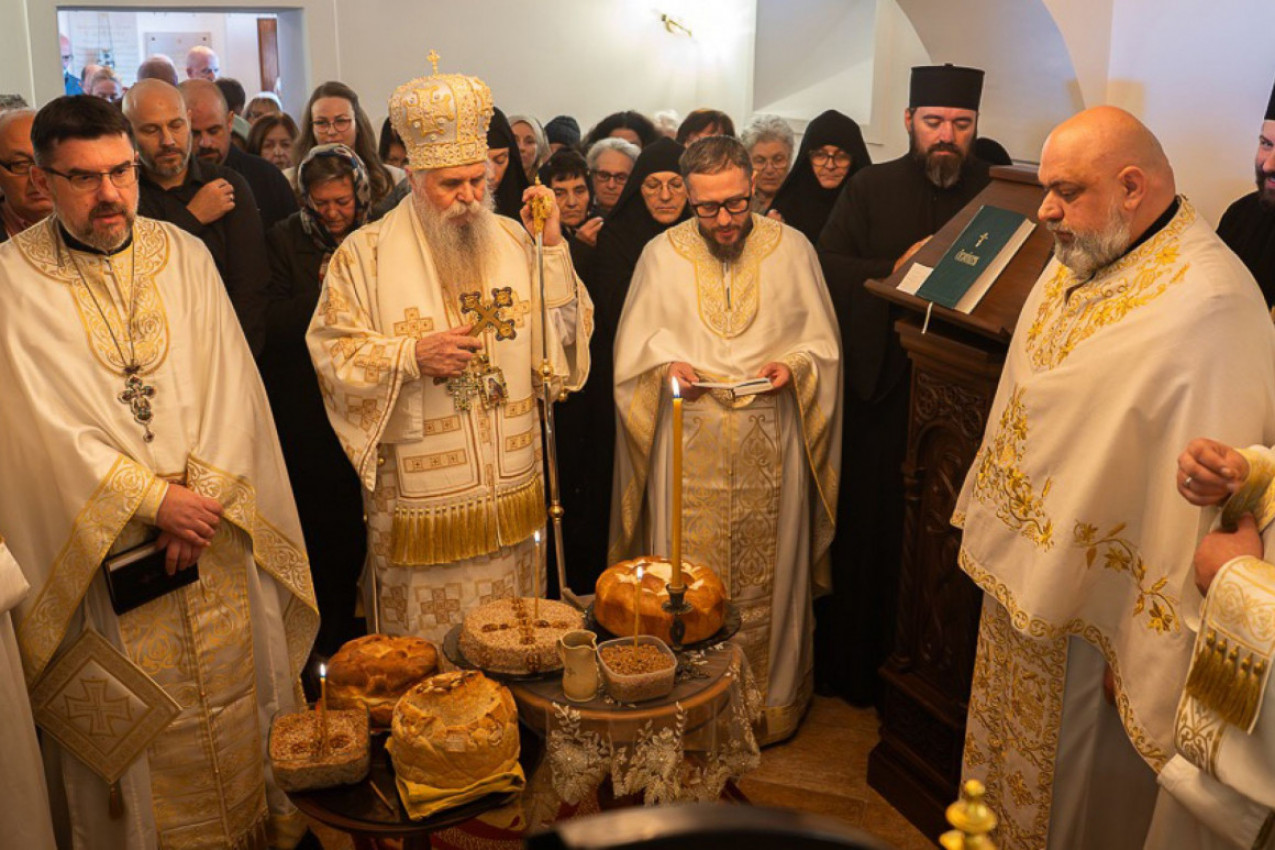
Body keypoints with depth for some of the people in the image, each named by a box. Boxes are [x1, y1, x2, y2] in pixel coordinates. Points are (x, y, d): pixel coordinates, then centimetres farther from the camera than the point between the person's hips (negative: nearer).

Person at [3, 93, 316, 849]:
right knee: (132, 724, 9)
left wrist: (202, 499, -12)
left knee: (235, 708, 14)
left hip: (212, 536, 3)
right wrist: (155, 499, -17)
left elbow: (227, 382, -2)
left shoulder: (184, 255, 3)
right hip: (102, 551, -2)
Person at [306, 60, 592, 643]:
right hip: (420, 498, -3)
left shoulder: (512, 240, 5)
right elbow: (332, 353, -7)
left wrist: (552, 245, -9)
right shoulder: (366, 253, -5)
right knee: (422, 643, 8)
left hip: (511, 485, 4)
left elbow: (567, 333, 1)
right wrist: (413, 355, -21)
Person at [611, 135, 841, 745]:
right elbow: (634, 347, 9)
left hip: (770, 440, 0)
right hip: (688, 442, 0)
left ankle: (771, 703, 25)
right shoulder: (661, 255, 4)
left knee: (768, 573, 7)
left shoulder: (791, 249, 2)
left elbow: (822, 341, 8)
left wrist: (793, 365, -12)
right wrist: (666, 366, -10)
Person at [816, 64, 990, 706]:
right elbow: (826, 266, -1)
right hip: (882, 383, 0)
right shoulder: (871, 189, 6)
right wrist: (895, 270, -14)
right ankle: (858, 666, 21)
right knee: (870, 526, 5)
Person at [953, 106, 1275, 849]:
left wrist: (1147, 653, -21)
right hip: (1023, 570, 8)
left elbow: (1197, 503, -25)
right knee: (1009, 759, 26)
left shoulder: (1206, 309, -26)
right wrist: (991, 514, 14)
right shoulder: (1082, 260, 2)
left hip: (1097, 607, -8)